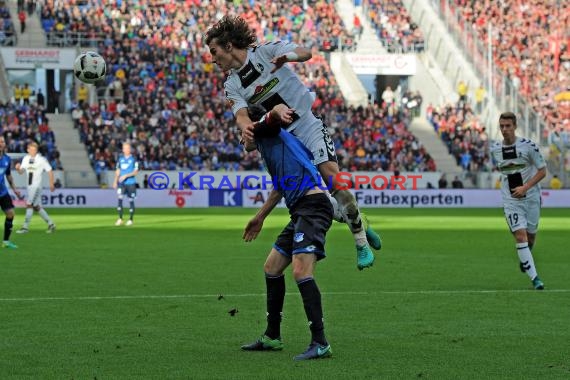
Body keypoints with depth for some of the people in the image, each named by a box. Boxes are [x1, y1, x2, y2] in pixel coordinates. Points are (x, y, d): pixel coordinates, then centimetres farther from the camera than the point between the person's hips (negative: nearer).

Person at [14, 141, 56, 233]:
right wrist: (18, 168, -15)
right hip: (30, 186, 7)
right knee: (36, 207, 11)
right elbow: (21, 171, 7)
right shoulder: (26, 159, 7)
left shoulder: (41, 159, -9)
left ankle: (25, 227, -9)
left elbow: (49, 171, -4)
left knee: (29, 205, -12)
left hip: (37, 186, -7)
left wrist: (51, 184, -6)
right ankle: (50, 224, 21)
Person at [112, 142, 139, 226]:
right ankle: (120, 218, -6)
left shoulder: (133, 159, -2)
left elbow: (135, 172, -7)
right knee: (120, 199, -11)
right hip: (121, 183, 3)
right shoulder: (120, 159, 10)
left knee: (131, 201, 3)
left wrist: (126, 176, -17)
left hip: (131, 183, -3)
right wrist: (115, 181, 9)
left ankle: (130, 219, 12)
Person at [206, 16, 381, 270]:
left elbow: (306, 53, -18)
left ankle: (362, 243, -13)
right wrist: (245, 126, -36)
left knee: (331, 175, -22)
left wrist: (289, 56, -41)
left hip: (308, 126, -5)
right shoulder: (232, 86, 5)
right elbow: (241, 114, -12)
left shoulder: (266, 51, -5)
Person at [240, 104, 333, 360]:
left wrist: (280, 111, -43)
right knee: (272, 267, 16)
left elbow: (276, 111, -18)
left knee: (301, 271, -20)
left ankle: (320, 343, -22)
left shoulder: (263, 130, 4)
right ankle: (272, 337, 25)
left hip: (312, 206, -10)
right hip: (300, 213, 10)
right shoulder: (269, 149, 29)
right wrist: (260, 217, 51)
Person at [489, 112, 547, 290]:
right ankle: (534, 277, -14)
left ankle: (525, 260, 45)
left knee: (531, 236, 11)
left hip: (531, 198, -1)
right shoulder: (495, 149, 0)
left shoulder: (528, 145, -11)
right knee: (520, 236, -14)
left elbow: (542, 171, -8)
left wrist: (526, 187, -19)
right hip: (511, 201, 1)